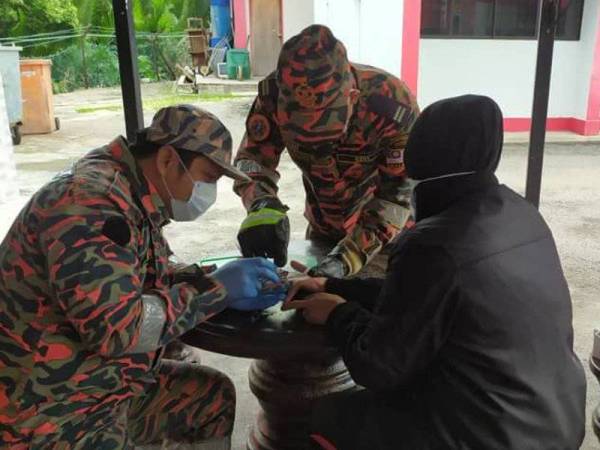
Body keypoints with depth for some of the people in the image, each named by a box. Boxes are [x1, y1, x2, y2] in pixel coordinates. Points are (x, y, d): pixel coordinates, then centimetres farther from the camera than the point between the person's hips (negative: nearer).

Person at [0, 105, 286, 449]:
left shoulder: (134, 201, 4)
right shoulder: (90, 202, -25)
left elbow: (150, 282, 10)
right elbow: (117, 328, -29)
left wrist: (226, 284, -5)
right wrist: (217, 290, -19)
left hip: (108, 384, 9)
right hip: (50, 410, -9)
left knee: (215, 394, 13)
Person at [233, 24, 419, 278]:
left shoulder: (393, 104, -34)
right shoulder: (276, 93, -26)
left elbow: (399, 194, -30)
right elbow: (253, 156, -18)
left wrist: (347, 258, -42)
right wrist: (262, 207, -41)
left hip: (388, 234, -3)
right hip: (323, 229, 3)